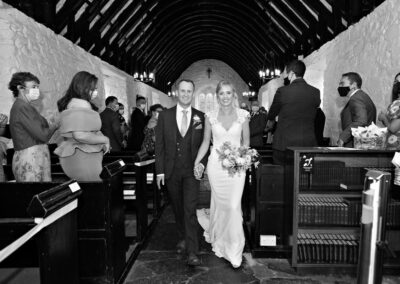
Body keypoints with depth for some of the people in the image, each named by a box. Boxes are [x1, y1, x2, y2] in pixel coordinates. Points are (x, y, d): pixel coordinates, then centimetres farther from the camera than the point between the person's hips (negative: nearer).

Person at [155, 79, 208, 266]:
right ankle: (183, 238, 36)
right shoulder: (165, 115, 2)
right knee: (177, 208, 15)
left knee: (190, 209, -6)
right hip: (171, 170, 2)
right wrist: (160, 170, -3)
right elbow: (159, 145, 1)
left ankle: (192, 252, 1)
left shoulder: (200, 117, 1)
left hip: (191, 170, -2)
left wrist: (202, 163, -10)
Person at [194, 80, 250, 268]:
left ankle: (234, 250, 13)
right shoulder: (210, 116, 1)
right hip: (215, 164, 1)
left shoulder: (243, 115, 0)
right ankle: (219, 241, 35)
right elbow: (205, 142, 7)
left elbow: (246, 141, 7)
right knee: (219, 204, 11)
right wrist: (196, 163, 1)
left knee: (234, 205, -5)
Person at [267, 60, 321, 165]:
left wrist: (270, 122, 30)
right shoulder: (315, 92, 1)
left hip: (284, 144, -3)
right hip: (308, 144, 4)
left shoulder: (283, 91, -8)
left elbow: (272, 113, 8)